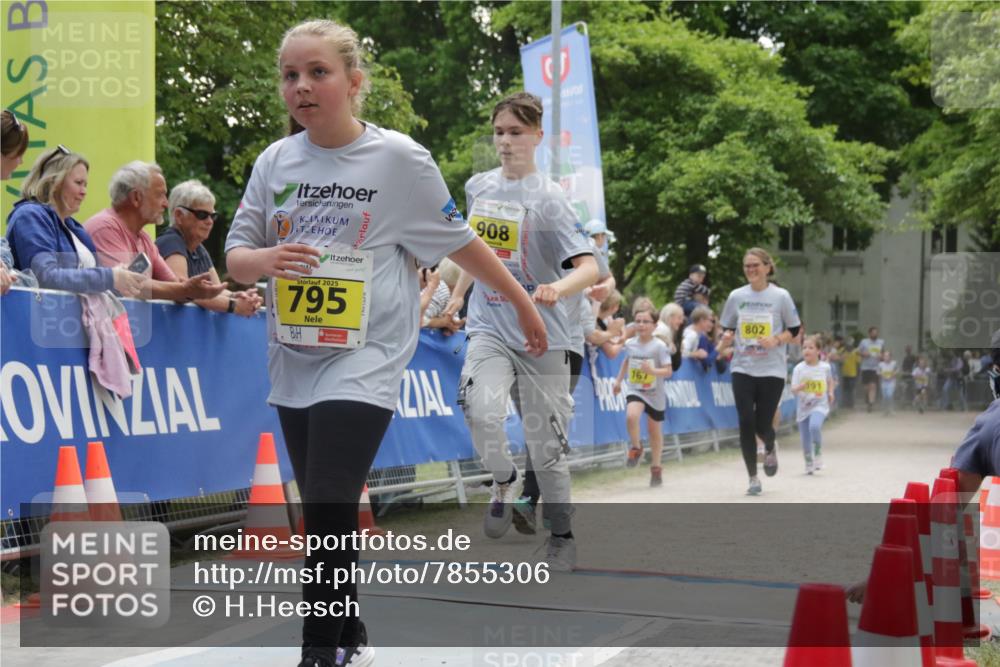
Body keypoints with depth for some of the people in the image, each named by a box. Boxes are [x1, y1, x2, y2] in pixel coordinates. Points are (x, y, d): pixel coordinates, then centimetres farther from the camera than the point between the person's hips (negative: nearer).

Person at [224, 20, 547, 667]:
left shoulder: (399, 158, -8)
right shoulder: (275, 161, 3)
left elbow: (458, 240, 2)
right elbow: (236, 256, 6)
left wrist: (524, 304, 9)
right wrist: (266, 258, -17)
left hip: (364, 360, -5)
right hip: (293, 361, 5)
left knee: (330, 511, -15)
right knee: (324, 515, 14)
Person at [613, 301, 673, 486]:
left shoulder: (659, 346, -14)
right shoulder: (630, 344, -2)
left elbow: (668, 371, -15)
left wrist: (653, 371, -32)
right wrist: (618, 380, 18)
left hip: (655, 394, -1)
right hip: (635, 390, 2)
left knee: (654, 430, 11)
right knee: (631, 415, -28)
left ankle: (656, 467, 29)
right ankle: (635, 448, -1)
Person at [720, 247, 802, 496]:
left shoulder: (780, 296, -2)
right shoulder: (736, 296, 4)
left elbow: (794, 330, 3)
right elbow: (727, 329, 12)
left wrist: (776, 340, -15)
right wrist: (728, 337, -11)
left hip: (772, 370, -2)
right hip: (742, 370, 2)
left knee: (762, 425, -3)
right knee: (746, 423, -6)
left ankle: (770, 450, 35)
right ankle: (753, 478, 7)